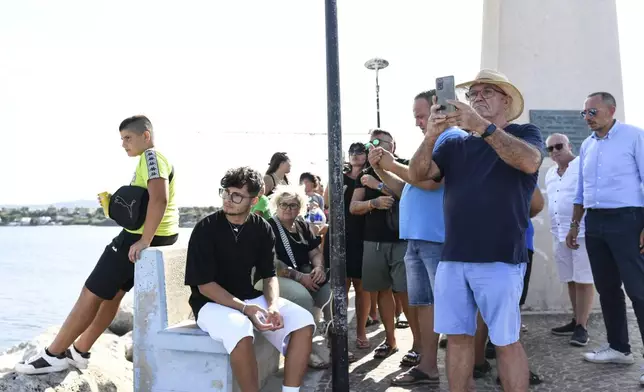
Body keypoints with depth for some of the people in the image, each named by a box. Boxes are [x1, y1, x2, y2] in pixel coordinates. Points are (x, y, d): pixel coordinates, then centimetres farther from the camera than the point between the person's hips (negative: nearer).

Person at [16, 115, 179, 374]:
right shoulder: (157, 159, 20)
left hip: (143, 238, -10)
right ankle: (79, 351, 25)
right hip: (159, 236, 10)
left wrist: (144, 241, -29)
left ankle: (53, 355, 4)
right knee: (114, 292, 16)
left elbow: (159, 199, -29)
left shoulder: (150, 156, -13)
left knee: (92, 293, -4)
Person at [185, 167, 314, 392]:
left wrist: (273, 306, -17)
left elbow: (269, 276, 5)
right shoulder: (206, 229, -13)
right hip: (212, 303, -5)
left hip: (252, 298, 5)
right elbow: (204, 285, -14)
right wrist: (245, 309, -25)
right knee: (240, 329, -38)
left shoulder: (262, 229, 1)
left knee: (303, 322, -16)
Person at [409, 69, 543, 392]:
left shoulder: (525, 133, 7)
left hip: (499, 258, -4)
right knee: (457, 337, 8)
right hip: (453, 257, 4)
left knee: (506, 341, 0)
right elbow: (417, 174, 1)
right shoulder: (454, 145, 16)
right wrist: (432, 135, -16)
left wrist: (482, 127, -24)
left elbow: (529, 162, -16)